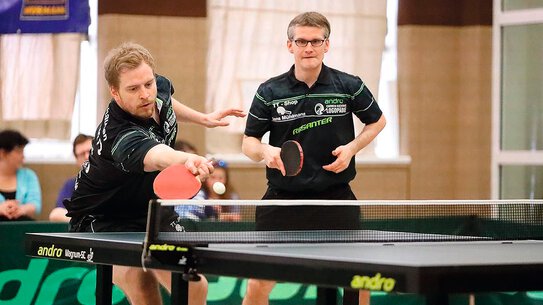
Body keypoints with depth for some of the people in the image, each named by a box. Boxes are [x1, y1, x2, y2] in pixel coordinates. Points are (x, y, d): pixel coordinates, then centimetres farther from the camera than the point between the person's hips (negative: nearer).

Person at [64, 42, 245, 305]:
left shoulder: (159, 87, -13)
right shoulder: (119, 135, -38)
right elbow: (156, 157, -62)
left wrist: (202, 118, 17)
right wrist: (186, 160, -81)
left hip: (152, 207, 8)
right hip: (103, 219, -8)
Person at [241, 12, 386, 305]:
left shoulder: (349, 86, -2)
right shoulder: (269, 92, -3)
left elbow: (377, 121, 14)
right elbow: (249, 142, 5)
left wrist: (352, 147, -4)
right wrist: (265, 151, -18)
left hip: (335, 196, 0)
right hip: (283, 199, 0)